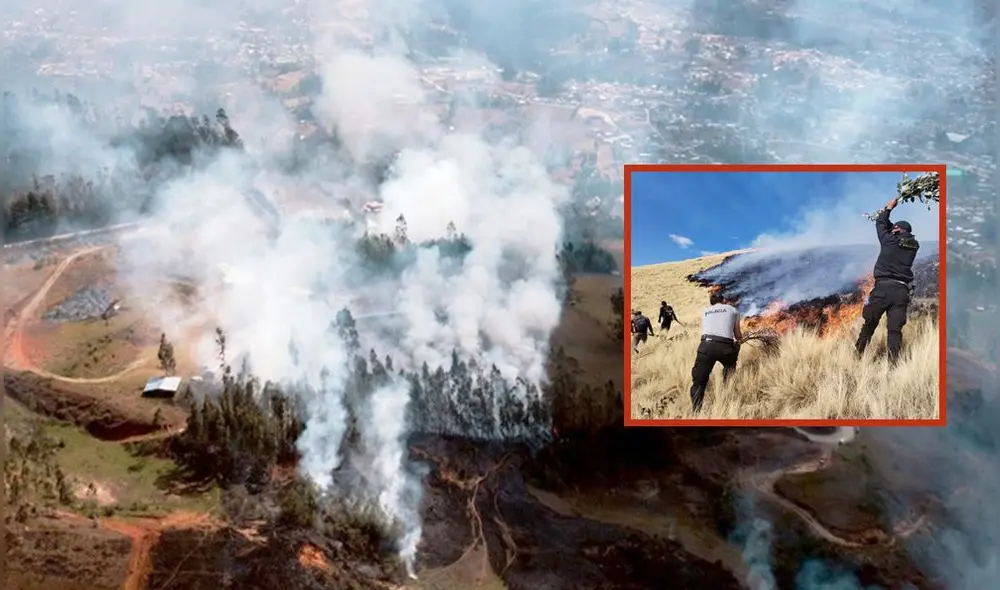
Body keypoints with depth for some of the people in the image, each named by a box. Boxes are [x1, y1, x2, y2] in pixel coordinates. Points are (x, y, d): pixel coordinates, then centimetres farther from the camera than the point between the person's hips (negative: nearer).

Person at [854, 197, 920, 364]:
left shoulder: (889, 240, 1)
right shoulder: (914, 246, 10)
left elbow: (880, 224, 19)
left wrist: (888, 208, 31)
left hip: (883, 287, -2)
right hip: (902, 291, 2)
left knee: (869, 324, 8)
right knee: (895, 329, -3)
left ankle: (858, 355, 13)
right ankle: (893, 362, -12)